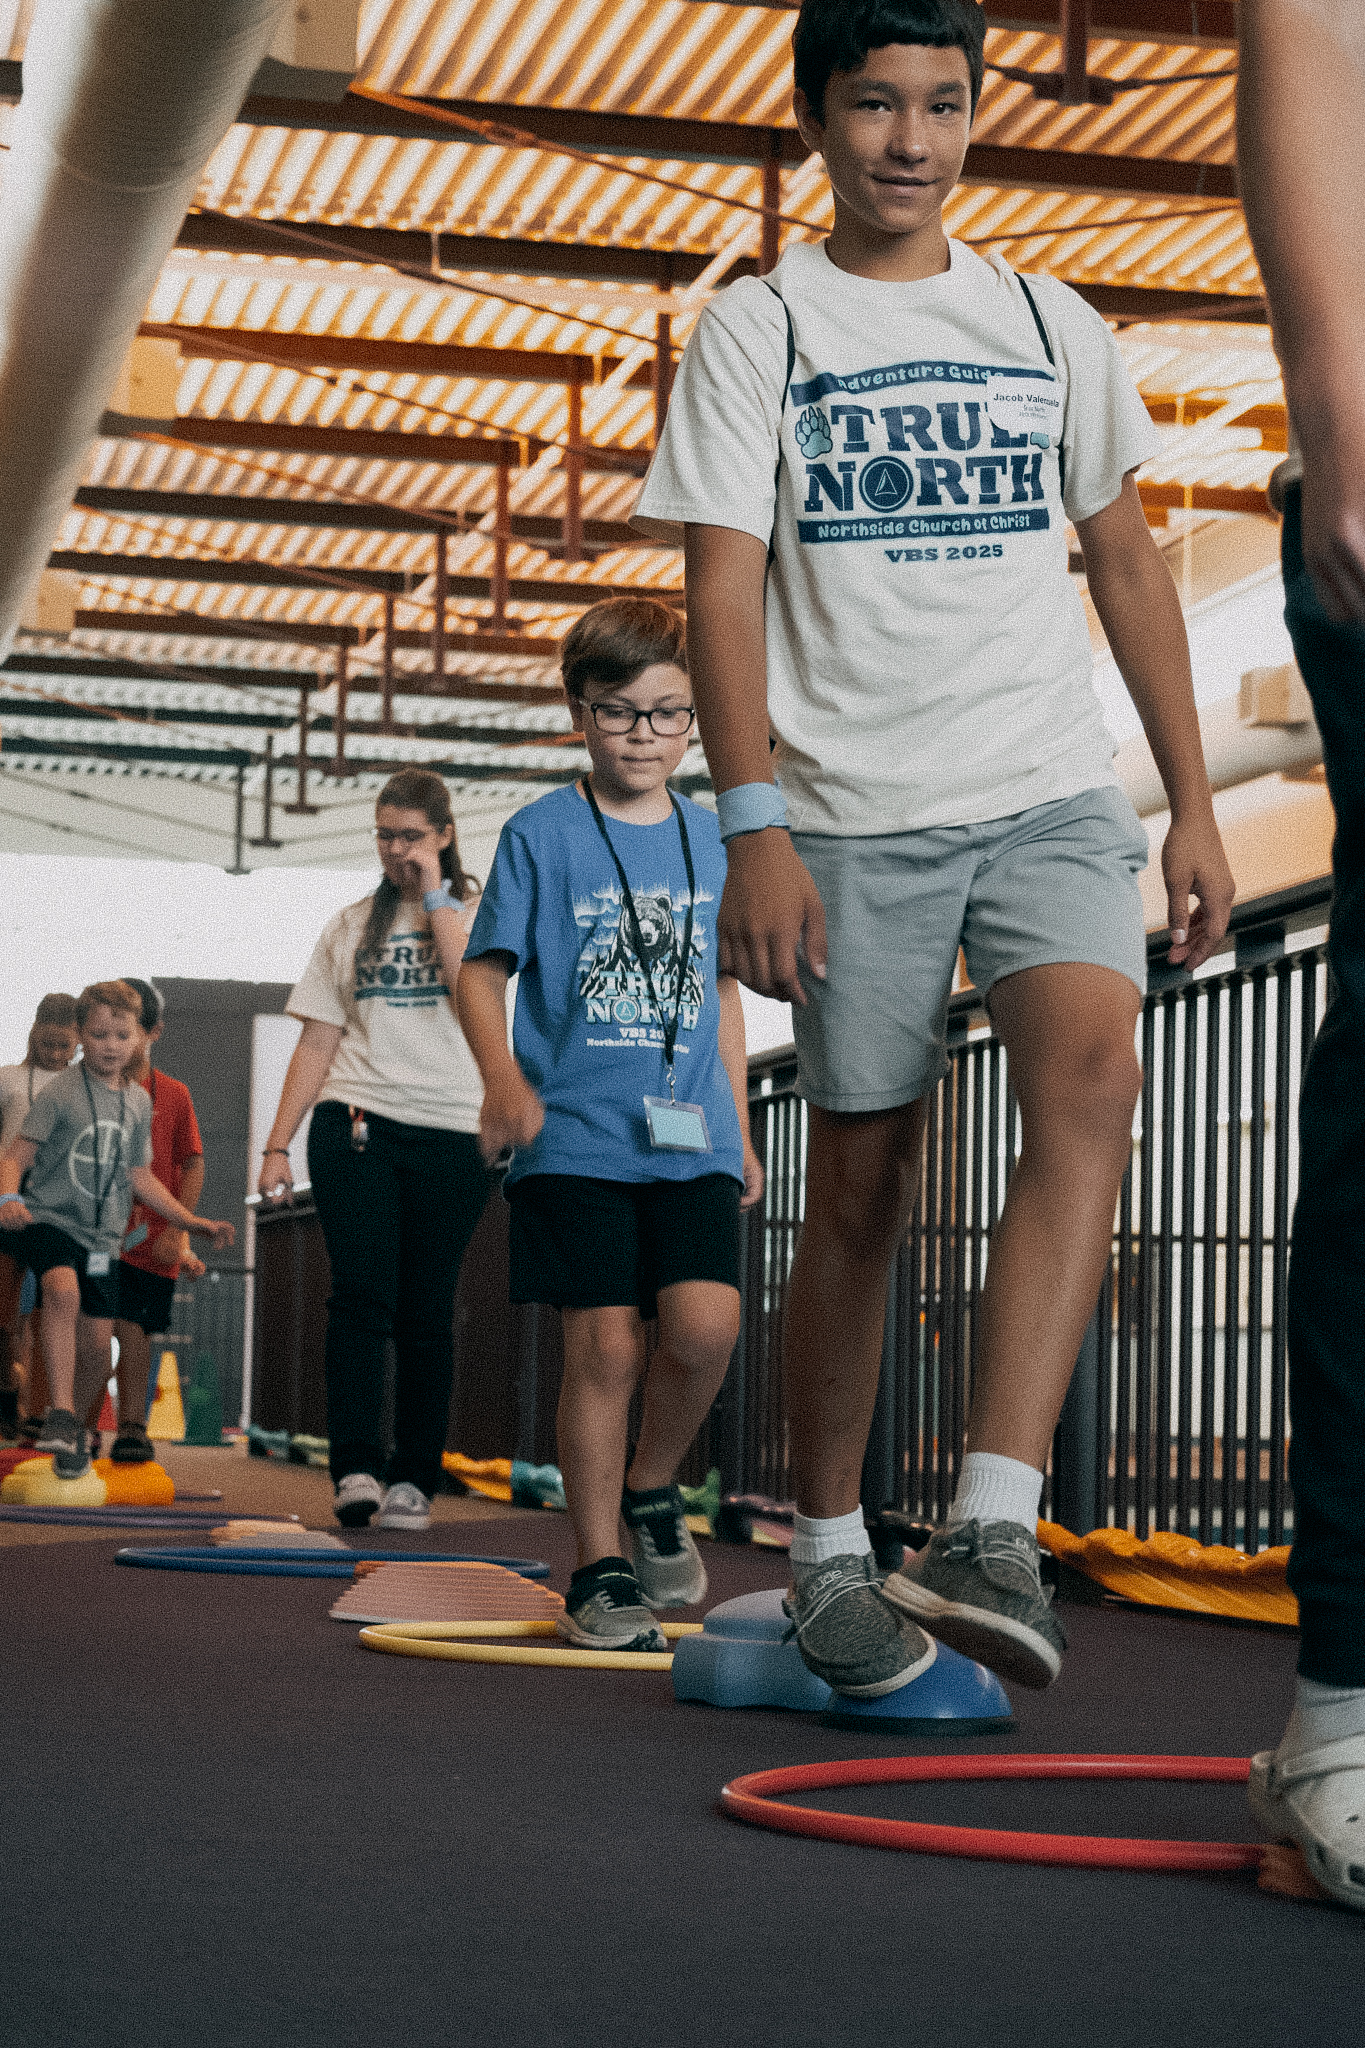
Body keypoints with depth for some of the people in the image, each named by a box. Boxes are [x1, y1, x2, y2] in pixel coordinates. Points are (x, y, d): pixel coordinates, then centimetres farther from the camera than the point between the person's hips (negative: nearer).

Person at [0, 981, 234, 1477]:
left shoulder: (139, 1101, 10)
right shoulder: (60, 1092, -6)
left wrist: (194, 1223, 17)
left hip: (102, 1235, 5)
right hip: (48, 1218, -5)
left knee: (96, 1348, 3)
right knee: (63, 1288, -35)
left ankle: (70, 1432, 28)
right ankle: (61, 1413, -34)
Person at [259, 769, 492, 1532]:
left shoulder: (478, 910, 9)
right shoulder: (352, 925, 16)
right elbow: (318, 1042, 13)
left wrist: (434, 896, -7)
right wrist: (279, 1143, 6)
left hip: (452, 1132, -1)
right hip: (357, 1125, 1)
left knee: (426, 1312, 0)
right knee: (362, 1296, -12)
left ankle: (414, 1479, 5)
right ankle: (355, 1470, -16)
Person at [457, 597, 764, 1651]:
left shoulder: (711, 839, 12)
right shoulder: (540, 834, 1)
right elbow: (483, 972, 1)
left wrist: (738, 1129, 18)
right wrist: (503, 1078, -17)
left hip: (689, 1135, 3)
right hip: (576, 1137, -3)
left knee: (705, 1323, -14)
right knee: (605, 1346, -5)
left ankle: (650, 1490, 13)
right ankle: (600, 1569, 8)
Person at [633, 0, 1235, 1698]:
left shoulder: (1051, 326, 15)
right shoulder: (756, 332, 5)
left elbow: (1127, 565, 18)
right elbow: (722, 590, -3)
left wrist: (1192, 804, 12)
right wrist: (755, 826, -15)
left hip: (1054, 794, 2)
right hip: (854, 813, -2)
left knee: (1089, 1079, -24)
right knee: (859, 1188, 2)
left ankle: (992, 1529, -31)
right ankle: (827, 1557, 20)